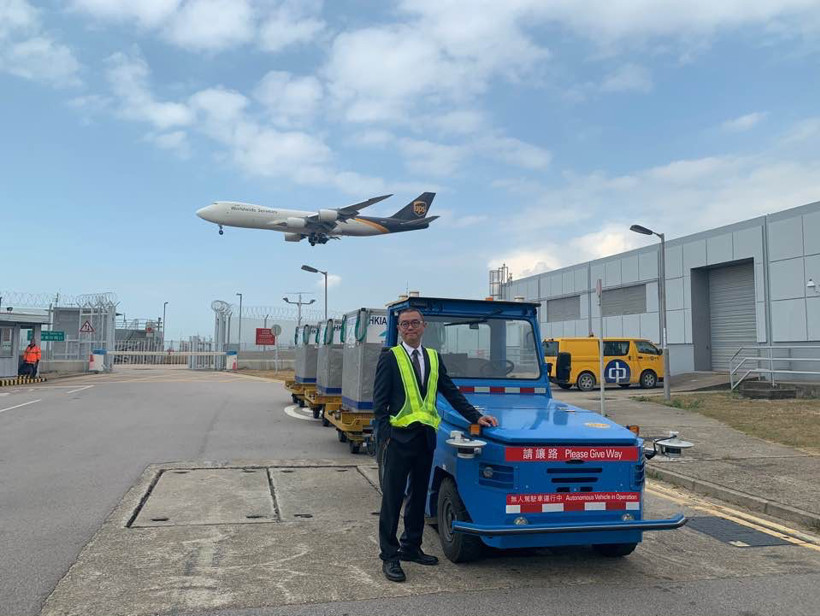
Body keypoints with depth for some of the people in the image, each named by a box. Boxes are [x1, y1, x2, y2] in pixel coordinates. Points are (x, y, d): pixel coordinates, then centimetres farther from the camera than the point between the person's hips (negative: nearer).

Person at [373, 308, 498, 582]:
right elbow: (379, 401, -7)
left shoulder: (434, 358, 11)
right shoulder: (390, 357, -4)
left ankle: (411, 547, 29)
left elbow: (451, 393, 11)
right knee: (392, 498, 1)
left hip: (425, 436, 6)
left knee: (418, 495, 15)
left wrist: (476, 416, 3)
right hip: (398, 437, -5)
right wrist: (384, 436, -14)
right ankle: (389, 556, 10)